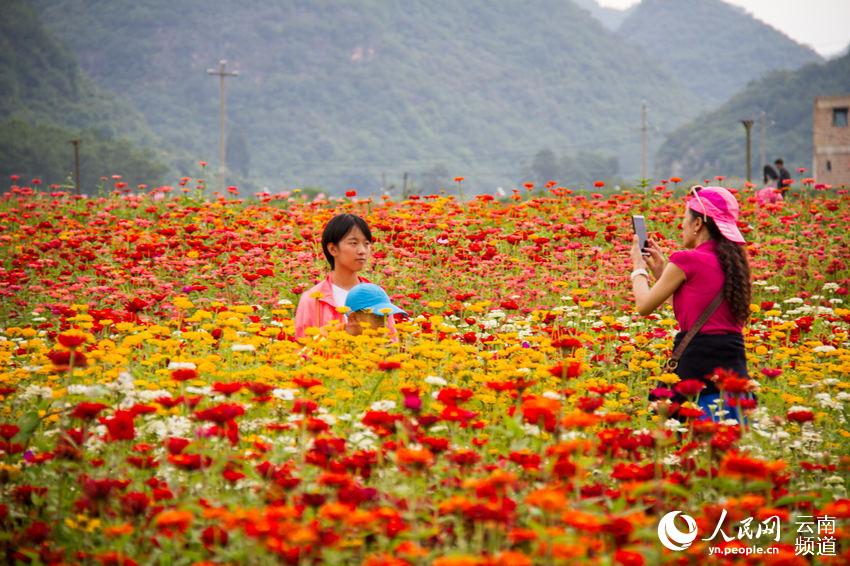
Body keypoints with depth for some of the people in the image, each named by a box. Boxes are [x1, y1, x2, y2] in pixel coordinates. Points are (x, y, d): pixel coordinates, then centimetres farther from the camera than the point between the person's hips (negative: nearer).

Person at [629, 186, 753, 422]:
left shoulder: (687, 260, -8)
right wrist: (660, 269, 26)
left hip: (699, 369, -7)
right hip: (736, 367, 8)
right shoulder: (732, 261, 13)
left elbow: (644, 306, 0)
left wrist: (639, 267, 17)